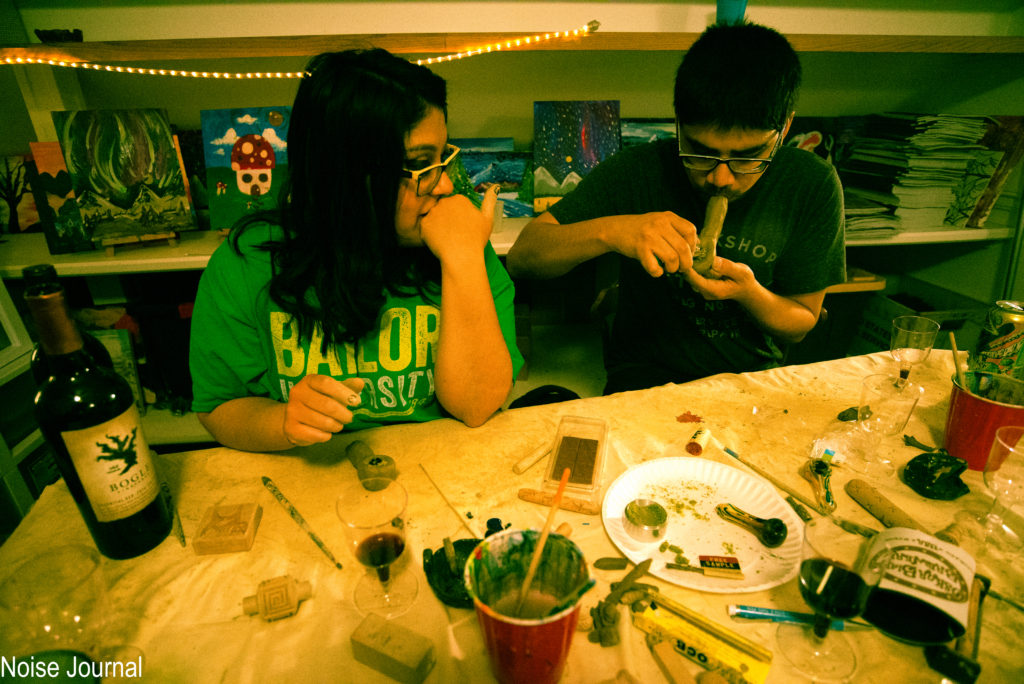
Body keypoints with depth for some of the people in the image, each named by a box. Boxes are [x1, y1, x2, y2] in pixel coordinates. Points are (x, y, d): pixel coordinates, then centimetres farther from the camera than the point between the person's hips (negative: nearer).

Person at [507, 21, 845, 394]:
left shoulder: (812, 185, -9)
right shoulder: (637, 171, -15)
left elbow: (800, 325, 0)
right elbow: (521, 258, -18)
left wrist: (750, 294, -22)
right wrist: (608, 230, -35)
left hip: (755, 373, 3)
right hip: (646, 371, -2)